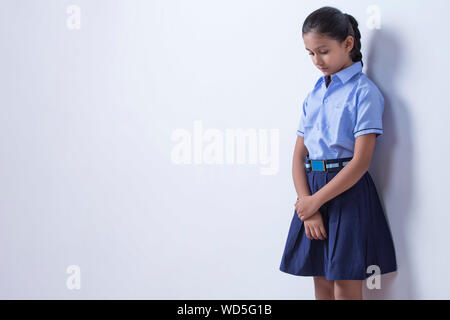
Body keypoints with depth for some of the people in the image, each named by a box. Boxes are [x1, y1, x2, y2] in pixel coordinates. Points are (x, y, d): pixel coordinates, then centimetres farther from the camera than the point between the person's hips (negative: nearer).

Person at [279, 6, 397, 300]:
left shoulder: (363, 91, -7)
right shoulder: (314, 95, 12)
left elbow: (361, 161, -14)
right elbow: (299, 156, 7)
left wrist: (316, 200, -12)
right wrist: (308, 205, -6)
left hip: (348, 191, -6)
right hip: (313, 193, 6)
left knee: (346, 286, -3)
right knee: (321, 282, 10)